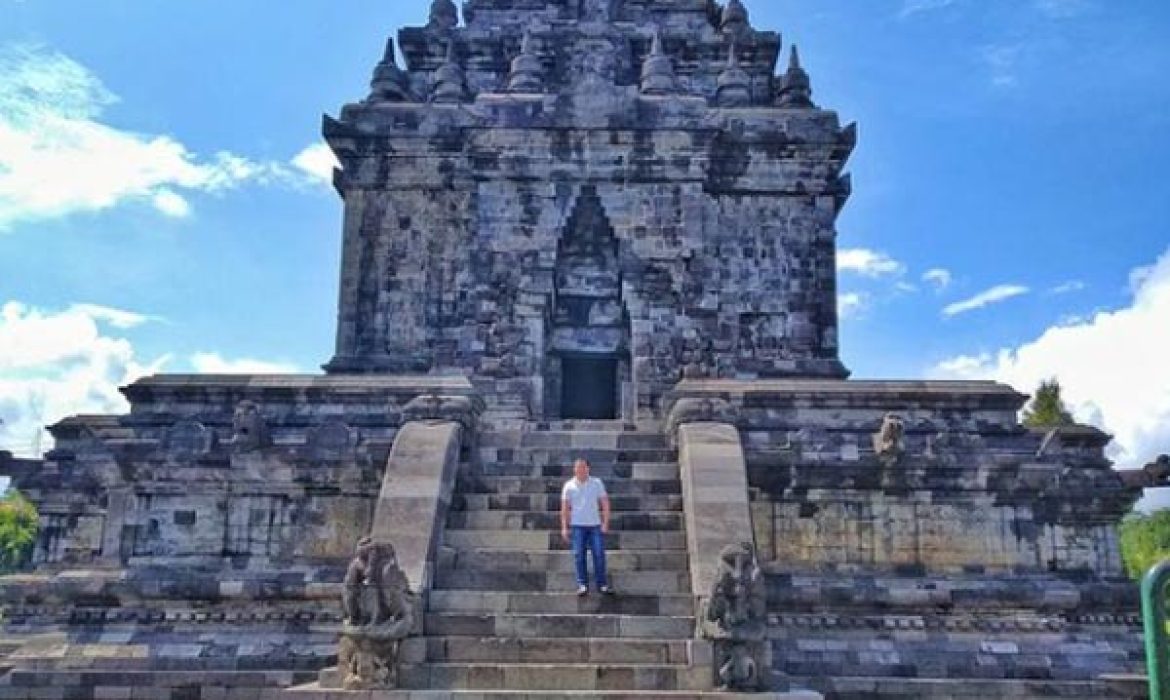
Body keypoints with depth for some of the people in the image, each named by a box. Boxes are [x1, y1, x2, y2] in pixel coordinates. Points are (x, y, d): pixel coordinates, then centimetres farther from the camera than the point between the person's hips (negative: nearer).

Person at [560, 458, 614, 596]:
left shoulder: (597, 483, 4)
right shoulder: (569, 486, 3)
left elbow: (605, 504, 5)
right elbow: (564, 508, 4)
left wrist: (605, 523, -4)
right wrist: (564, 527, -2)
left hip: (595, 525, 1)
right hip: (577, 525, 0)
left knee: (599, 554, -2)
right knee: (579, 555, -2)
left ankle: (602, 584, 7)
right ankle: (582, 584, 5)